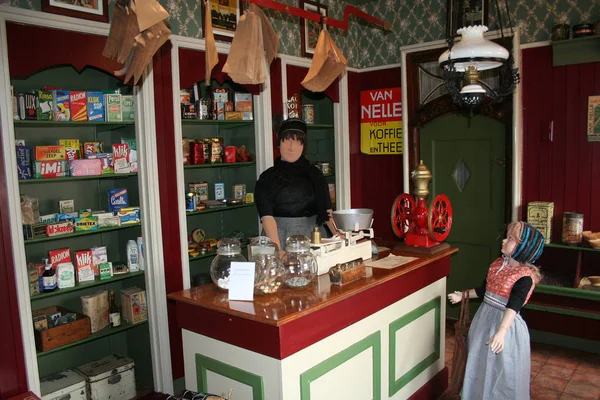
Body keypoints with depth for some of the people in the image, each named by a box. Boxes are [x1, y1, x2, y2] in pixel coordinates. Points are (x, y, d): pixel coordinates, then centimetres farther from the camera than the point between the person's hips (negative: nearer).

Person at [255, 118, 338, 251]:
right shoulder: (267, 178, -1)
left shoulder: (314, 174, 7)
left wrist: (338, 235, -17)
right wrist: (277, 249, -26)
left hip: (312, 234, 2)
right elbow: (267, 216, -13)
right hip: (280, 236, -2)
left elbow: (326, 210, -1)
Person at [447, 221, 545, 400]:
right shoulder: (498, 264, 3)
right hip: (484, 318, 8)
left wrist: (501, 332, -41)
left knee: (500, 370, 5)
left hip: (505, 322, -8)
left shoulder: (525, 276, -21)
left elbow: (513, 306, -32)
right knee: (479, 364, 21)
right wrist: (462, 295, 22)